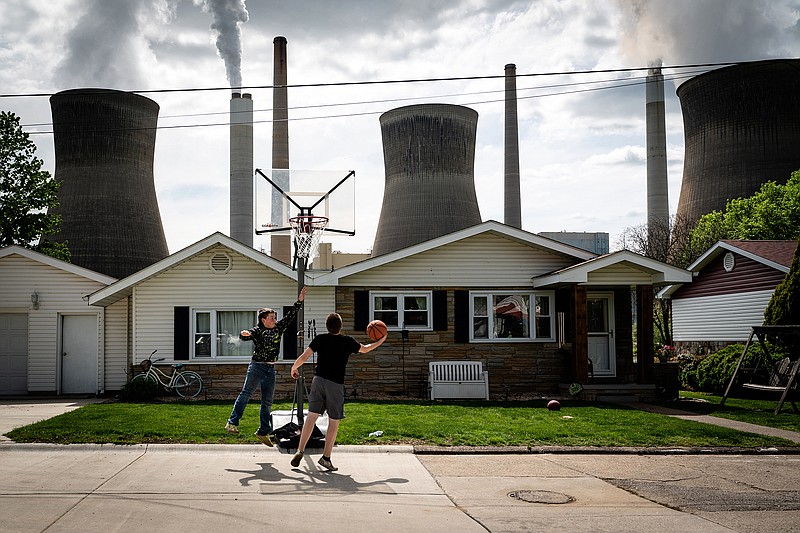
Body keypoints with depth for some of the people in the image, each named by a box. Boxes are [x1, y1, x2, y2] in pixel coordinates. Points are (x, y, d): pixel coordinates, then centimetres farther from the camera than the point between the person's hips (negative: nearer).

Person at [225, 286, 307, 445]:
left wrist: (299, 301, 7)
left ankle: (263, 432, 12)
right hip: (257, 366, -6)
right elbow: (245, 336, -21)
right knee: (246, 393, -18)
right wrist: (244, 334, -44)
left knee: (267, 402, 7)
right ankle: (232, 423, -22)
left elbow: (290, 316, 13)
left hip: (271, 369, 6)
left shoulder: (278, 328, 11)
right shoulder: (257, 331, -5)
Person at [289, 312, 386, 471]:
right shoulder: (348, 341, -1)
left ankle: (300, 451, -3)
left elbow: (303, 357, -1)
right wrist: (381, 340, 33)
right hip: (336, 384, -2)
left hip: (318, 380, 2)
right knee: (334, 422, 5)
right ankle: (326, 457, 1)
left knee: (312, 416, 5)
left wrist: (294, 368, 19)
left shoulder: (320, 339, 1)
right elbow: (365, 349, 17)